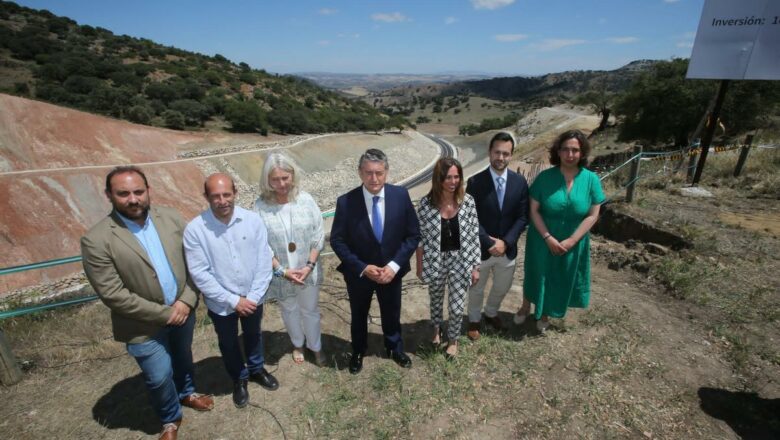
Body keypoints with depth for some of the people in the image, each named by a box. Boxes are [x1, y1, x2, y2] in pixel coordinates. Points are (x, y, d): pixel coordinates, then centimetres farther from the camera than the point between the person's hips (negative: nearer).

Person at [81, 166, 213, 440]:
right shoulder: (96, 240, -20)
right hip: (145, 326, -3)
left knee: (183, 356, 26)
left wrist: (187, 300, -14)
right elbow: (114, 295, -19)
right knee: (159, 377, 13)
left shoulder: (172, 218, -8)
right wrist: (164, 314, -17)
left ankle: (186, 393, 55)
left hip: (183, 311, 4)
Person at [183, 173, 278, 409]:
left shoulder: (253, 220, -16)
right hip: (221, 303, -1)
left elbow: (264, 263, -11)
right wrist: (233, 300, -18)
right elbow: (199, 274, -18)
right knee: (228, 343, 22)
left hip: (253, 298, 2)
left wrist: (253, 297, -15)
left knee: (253, 335, 25)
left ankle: (257, 369, 53)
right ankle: (239, 379, 49)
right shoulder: (195, 229, -20)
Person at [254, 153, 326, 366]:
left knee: (310, 310, 19)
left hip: (307, 270, 0)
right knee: (289, 310, 23)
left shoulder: (305, 200, -14)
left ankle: (315, 346, 45)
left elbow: (318, 236, -8)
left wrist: (309, 265, -14)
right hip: (280, 273, 0)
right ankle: (297, 344, 51)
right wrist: (282, 270, -16)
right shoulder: (260, 207, -17)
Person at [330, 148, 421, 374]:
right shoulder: (346, 202, -20)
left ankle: (395, 348, 54)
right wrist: (362, 268, -20)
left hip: (391, 270, 1)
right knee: (359, 315, 23)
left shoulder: (401, 196, -16)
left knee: (392, 314, 24)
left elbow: (413, 235, -9)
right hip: (358, 272, -1)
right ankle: (358, 352, 52)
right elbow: (337, 241, -12)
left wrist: (395, 265, -18)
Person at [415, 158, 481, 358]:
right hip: (435, 262, 0)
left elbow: (474, 237, -5)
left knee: (457, 307, 9)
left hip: (460, 262, 0)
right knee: (436, 300, 23)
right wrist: (419, 266, 0)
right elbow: (420, 237, -5)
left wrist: (475, 267, -2)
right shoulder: (426, 203, -14)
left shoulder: (468, 202, -11)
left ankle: (453, 339, 40)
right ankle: (436, 329, 55)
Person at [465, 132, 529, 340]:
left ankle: (491, 313, 52)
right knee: (476, 289, 18)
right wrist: (488, 243, -20)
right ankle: (474, 319, 44)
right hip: (481, 249, -3)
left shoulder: (520, 182, -5)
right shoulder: (475, 182, -15)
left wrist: (506, 242, -15)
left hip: (508, 249, 3)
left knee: (502, 288, 23)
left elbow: (522, 217, -4)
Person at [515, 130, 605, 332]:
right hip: (542, 240, -1)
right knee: (536, 274, 16)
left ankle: (544, 313, 41)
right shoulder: (544, 177, -13)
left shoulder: (591, 179, -10)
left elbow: (593, 215, -8)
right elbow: (534, 210, -11)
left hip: (573, 243, 1)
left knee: (560, 278, 17)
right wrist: (548, 238, -18)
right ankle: (525, 307, 41)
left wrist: (571, 241, -15)